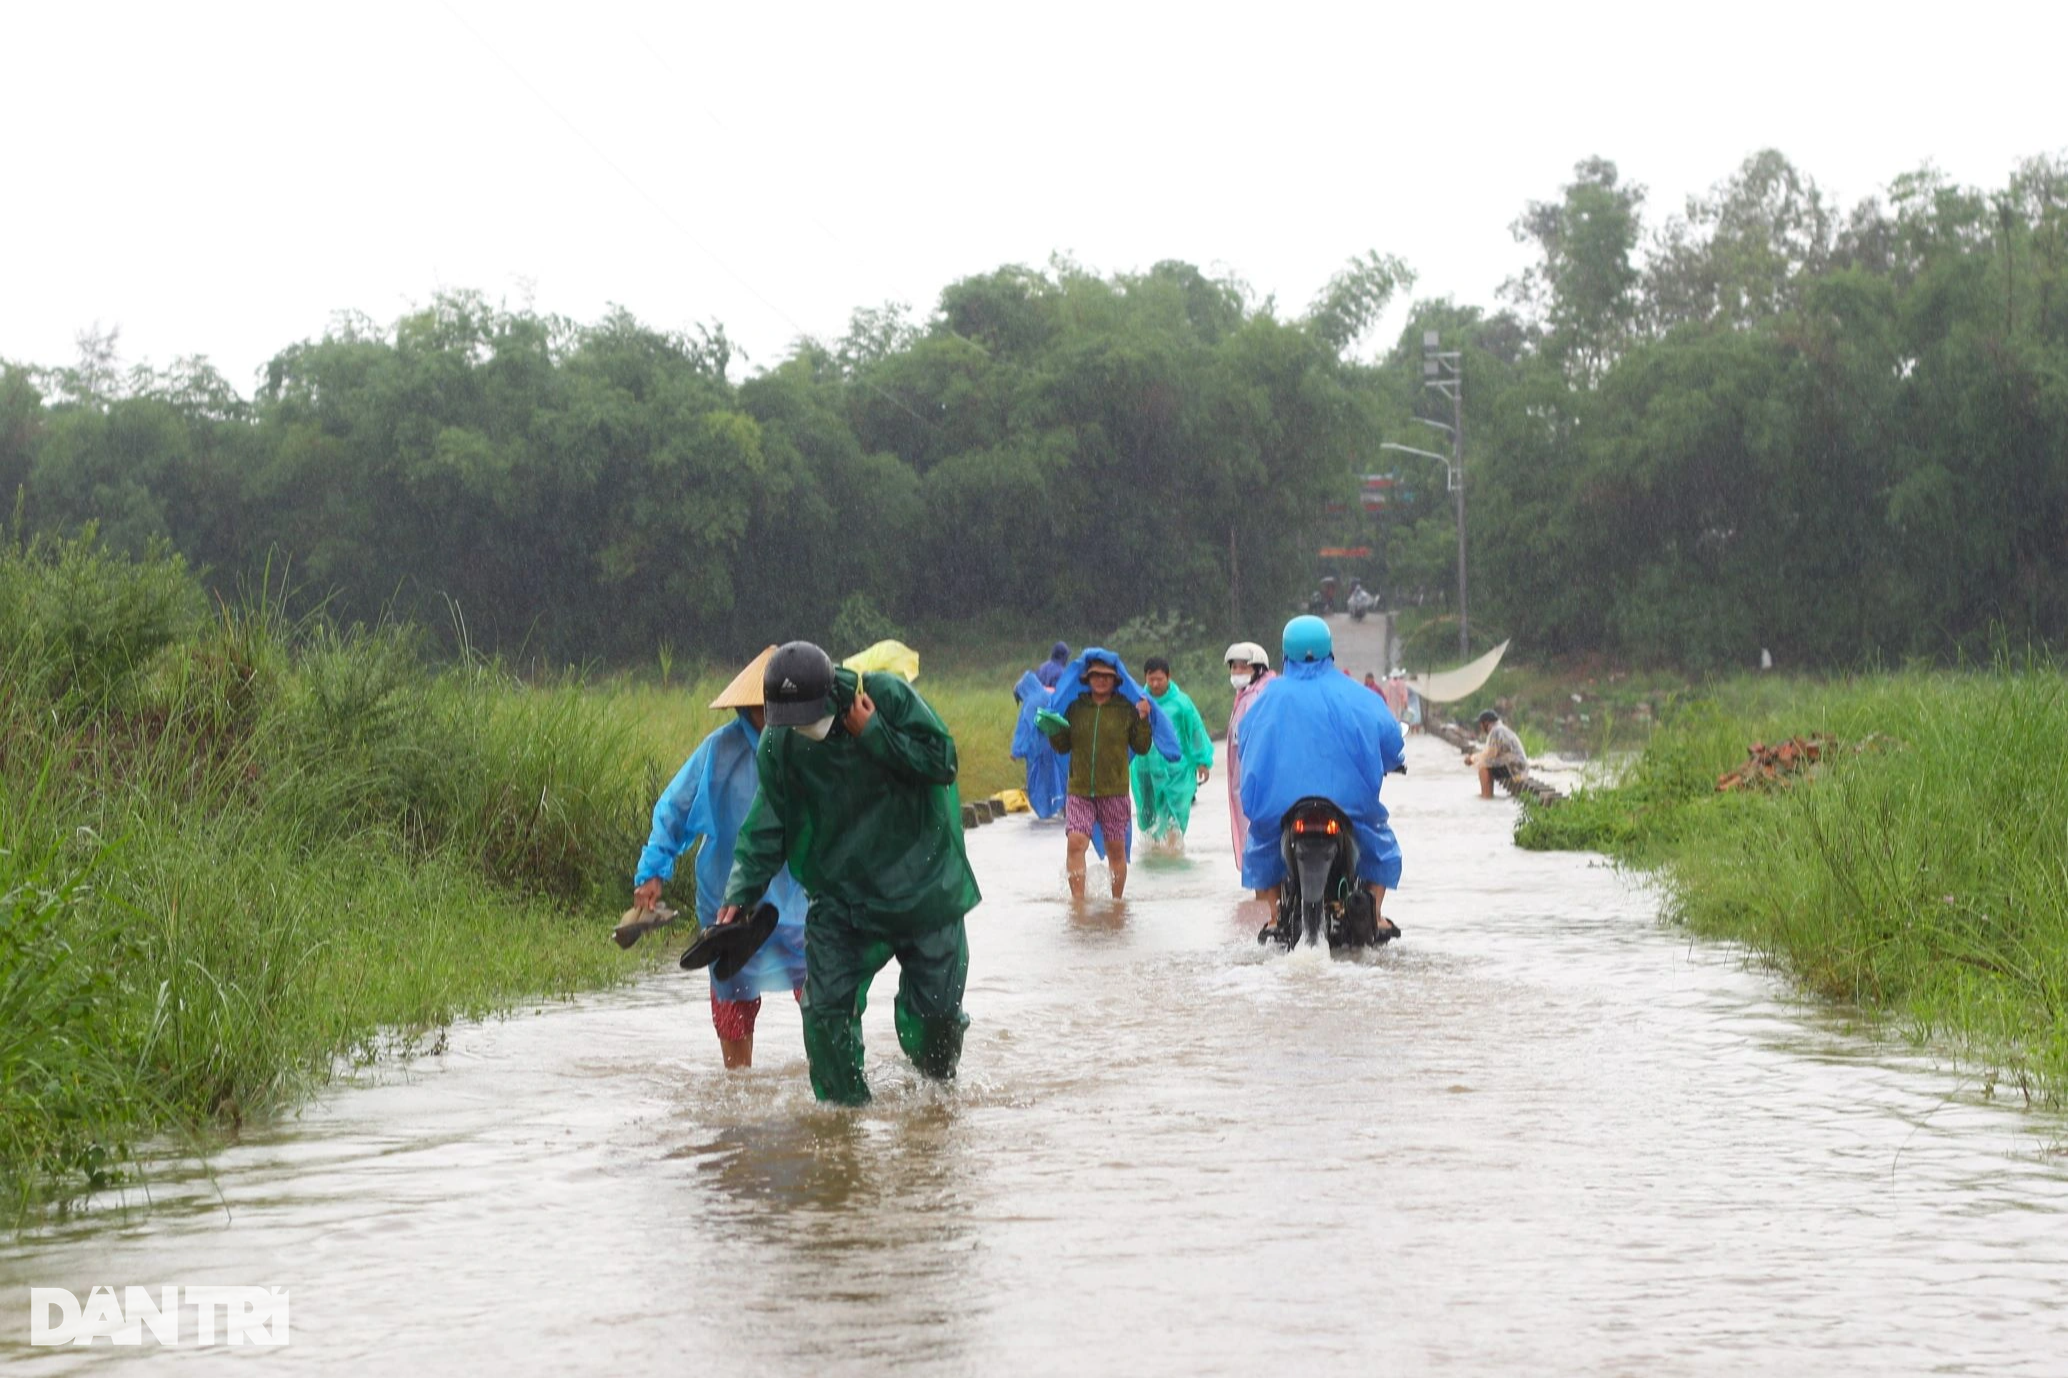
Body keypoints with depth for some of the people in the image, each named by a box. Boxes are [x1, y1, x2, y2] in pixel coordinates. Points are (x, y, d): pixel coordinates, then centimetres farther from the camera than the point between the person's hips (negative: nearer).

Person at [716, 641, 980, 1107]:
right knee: (826, 1007, -11)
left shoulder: (888, 696, -15)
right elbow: (767, 826, -1)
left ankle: (936, 1092, 32)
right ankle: (845, 1106, 5)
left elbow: (942, 763, -17)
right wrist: (741, 893, -11)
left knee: (936, 1004, 4)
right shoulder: (778, 745, -7)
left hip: (923, 887, -2)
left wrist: (872, 733, -23)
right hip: (840, 895, 2)